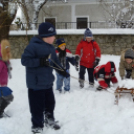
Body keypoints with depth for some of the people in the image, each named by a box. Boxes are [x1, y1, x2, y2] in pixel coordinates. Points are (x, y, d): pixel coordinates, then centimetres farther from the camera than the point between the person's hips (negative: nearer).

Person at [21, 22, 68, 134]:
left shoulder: (51, 47, 8)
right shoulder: (33, 46, -19)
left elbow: (55, 60, 20)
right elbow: (24, 60, -23)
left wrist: (61, 70, 9)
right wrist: (40, 62, -31)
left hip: (48, 82, 8)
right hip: (36, 83, -8)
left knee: (50, 102, 22)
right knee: (38, 106, 1)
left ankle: (49, 119, 45)